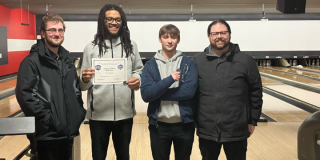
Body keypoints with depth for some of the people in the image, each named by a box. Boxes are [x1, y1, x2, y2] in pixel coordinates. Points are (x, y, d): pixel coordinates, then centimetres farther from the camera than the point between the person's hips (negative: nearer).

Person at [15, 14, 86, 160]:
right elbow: (25, 94, -17)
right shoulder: (32, 61, -9)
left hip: (69, 129, 6)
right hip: (48, 133, -6)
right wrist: (48, 118, -19)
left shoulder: (67, 59, 12)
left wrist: (80, 111, 6)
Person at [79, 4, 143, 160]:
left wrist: (137, 79, -12)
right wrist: (85, 79, -23)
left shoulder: (131, 46, 5)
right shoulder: (91, 48, 0)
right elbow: (83, 86, 1)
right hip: (98, 115, -1)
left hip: (125, 113, 1)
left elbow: (139, 70, 11)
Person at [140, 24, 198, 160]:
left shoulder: (189, 63, 0)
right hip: (159, 125, 1)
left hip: (184, 124, 0)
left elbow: (189, 91, -14)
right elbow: (146, 94, -10)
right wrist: (169, 79, -19)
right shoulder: (150, 65, 2)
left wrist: (158, 93, -13)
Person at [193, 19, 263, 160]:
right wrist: (193, 121, 5)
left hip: (236, 130, -1)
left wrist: (253, 121, 2)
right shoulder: (197, 61, -1)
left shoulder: (246, 61, -4)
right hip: (206, 130, 1)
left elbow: (256, 93, 1)